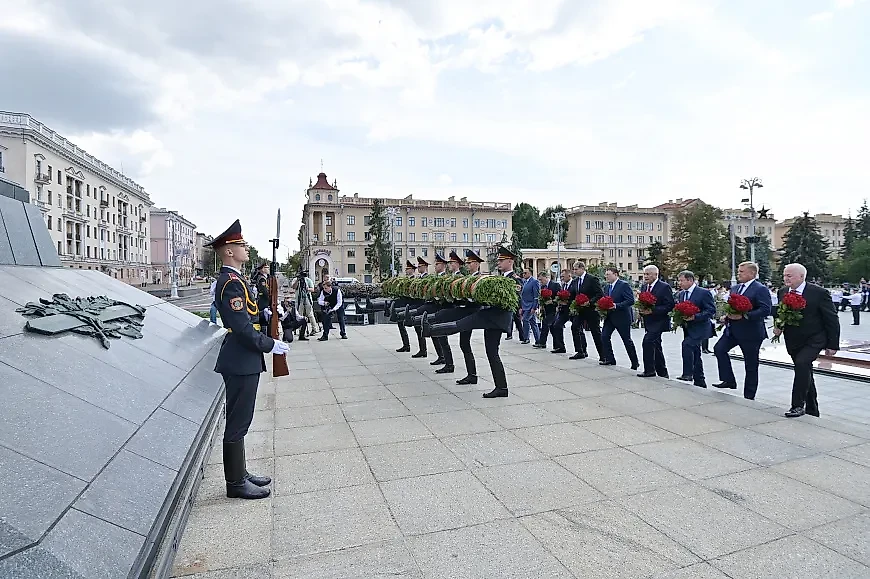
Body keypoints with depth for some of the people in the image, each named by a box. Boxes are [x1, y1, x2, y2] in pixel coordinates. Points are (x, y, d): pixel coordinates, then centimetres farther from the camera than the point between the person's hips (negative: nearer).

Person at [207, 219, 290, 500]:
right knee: (236, 423, 1)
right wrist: (271, 345, -16)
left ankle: (240, 474, 29)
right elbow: (242, 328, -24)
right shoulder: (232, 282, -18)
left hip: (243, 363, 10)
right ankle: (236, 483, 13)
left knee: (239, 422, 17)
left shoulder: (232, 279, 15)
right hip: (240, 364, -10)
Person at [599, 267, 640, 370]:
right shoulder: (607, 287, 12)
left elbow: (631, 300, -19)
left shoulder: (624, 285, -12)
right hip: (609, 317, 7)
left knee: (627, 340, 3)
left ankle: (635, 363, 16)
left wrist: (617, 305, -28)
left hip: (622, 317, -7)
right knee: (604, 336, -4)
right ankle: (609, 359, 7)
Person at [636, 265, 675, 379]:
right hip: (648, 322, 8)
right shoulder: (644, 287, 11)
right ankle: (662, 372, 25)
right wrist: (641, 310, -4)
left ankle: (649, 370, -10)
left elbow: (670, 305, -16)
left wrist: (652, 310, -23)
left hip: (658, 321, -8)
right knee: (656, 346, 14)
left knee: (647, 342, -19)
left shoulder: (665, 287, -11)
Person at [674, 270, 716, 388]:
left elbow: (711, 311, -15)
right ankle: (700, 382, 24)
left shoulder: (704, 293, -10)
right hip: (688, 329, 8)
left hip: (699, 328, -8)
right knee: (695, 354, 14)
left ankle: (688, 374, -21)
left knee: (687, 343, -28)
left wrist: (695, 317, -25)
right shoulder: (681, 294, 11)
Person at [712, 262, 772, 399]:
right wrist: (726, 317, 3)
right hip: (733, 330, 7)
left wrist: (744, 316, -29)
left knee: (751, 365, 4)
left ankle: (749, 396, 15)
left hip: (751, 332, -7)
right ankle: (729, 380, 2)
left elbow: (765, 310, -23)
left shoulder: (760, 289, -12)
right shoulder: (736, 288, 12)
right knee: (719, 349, -11)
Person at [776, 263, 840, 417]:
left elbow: (832, 319, -8)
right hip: (793, 341, 6)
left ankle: (798, 406, -19)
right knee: (805, 372, 15)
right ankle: (812, 411, 29)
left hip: (813, 340, -6)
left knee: (801, 363, -27)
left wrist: (833, 345, -8)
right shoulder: (782, 292, 3)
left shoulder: (819, 293, -13)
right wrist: (778, 327, -4)